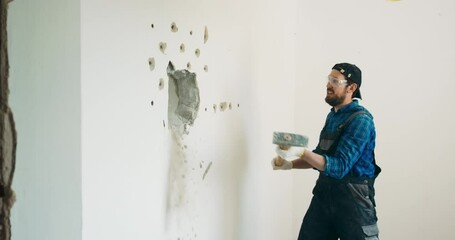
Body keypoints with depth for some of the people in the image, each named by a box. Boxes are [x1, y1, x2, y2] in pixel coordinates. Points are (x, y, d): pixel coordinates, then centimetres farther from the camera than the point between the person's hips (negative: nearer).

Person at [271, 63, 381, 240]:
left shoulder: (360, 120, -16)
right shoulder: (332, 115, 10)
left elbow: (339, 166, -24)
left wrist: (302, 153, -35)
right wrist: (290, 164, 6)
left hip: (352, 198, -7)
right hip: (324, 192, 7)